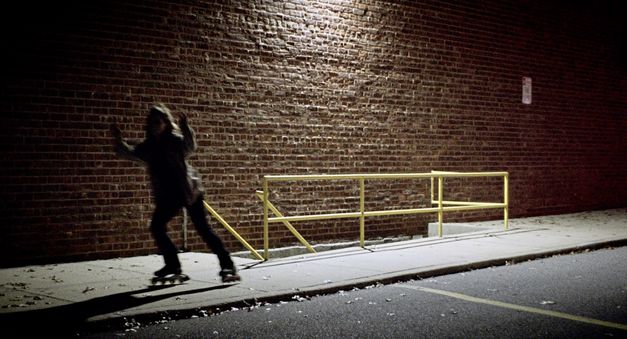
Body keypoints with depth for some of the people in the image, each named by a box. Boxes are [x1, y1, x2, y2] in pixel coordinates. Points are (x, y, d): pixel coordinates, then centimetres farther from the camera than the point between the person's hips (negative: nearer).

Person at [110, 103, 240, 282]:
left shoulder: (174, 139, -10)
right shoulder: (149, 146, 8)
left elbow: (190, 146, -29)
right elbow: (130, 153, 10)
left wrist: (185, 127, -45)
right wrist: (118, 140, -5)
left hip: (188, 191, -7)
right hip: (168, 195, 7)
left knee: (203, 229, -11)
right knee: (156, 227, 9)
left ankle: (228, 266, -11)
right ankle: (172, 264, 24)